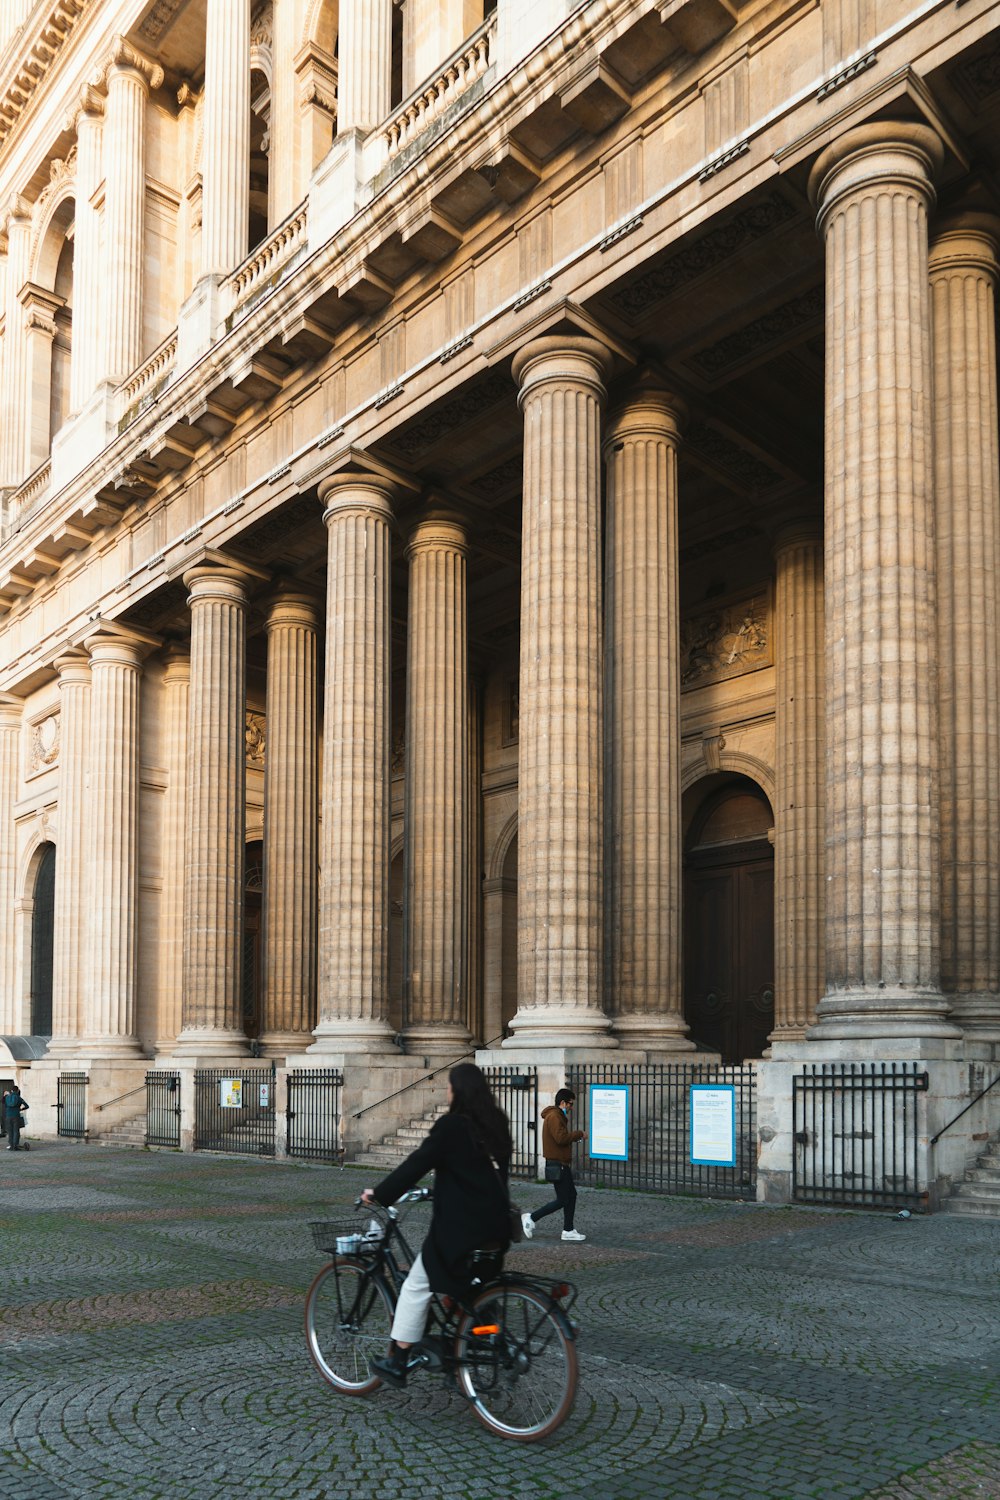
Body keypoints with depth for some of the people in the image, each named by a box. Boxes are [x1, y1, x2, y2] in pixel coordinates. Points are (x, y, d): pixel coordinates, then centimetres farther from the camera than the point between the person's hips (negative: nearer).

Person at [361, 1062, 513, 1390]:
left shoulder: (451, 1125, -12)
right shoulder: (496, 1125, 10)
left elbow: (416, 1165, -12)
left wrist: (379, 1195, -3)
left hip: (460, 1226, -7)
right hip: (495, 1226, 8)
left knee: (416, 1288, 0)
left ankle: (398, 1362, 1)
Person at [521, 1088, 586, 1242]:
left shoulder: (558, 1116, 18)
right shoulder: (554, 1116, -17)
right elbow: (561, 1138, -27)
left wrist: (574, 1136, 4)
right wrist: (578, 1134, -15)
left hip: (562, 1164, 11)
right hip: (558, 1164, -11)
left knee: (572, 1195, 12)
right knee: (562, 1200, -7)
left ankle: (568, 1230, 16)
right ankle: (531, 1218, -1)